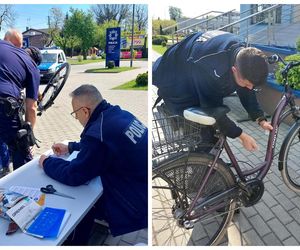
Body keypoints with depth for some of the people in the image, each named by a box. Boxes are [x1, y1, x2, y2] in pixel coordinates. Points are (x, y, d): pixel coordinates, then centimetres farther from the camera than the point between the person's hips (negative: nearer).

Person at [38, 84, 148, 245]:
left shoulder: (98, 131, -27)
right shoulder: (120, 114, 0)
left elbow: (73, 175, -14)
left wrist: (46, 162, 2)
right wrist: (70, 147, 21)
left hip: (136, 207, -8)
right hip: (142, 188, 8)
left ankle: (77, 243, 37)